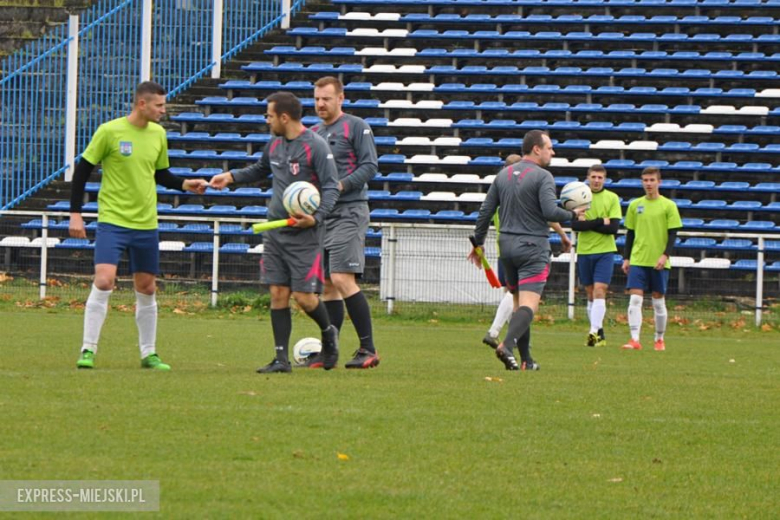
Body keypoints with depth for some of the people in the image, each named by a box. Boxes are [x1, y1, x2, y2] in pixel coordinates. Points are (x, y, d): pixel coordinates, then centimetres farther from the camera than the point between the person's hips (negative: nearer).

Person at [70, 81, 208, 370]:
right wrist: (75, 214, -8)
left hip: (146, 224, 5)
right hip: (113, 221, -5)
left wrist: (185, 184, 1)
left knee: (147, 289, 10)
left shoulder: (158, 134, 6)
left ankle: (149, 354, 22)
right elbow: (83, 171, -5)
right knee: (103, 281, -17)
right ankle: (88, 350, -9)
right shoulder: (109, 132, -10)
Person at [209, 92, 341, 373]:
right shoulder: (274, 144, 11)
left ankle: (328, 333, 23)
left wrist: (316, 217, -26)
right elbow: (260, 170, 31)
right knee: (278, 294, 1)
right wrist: (231, 176, 19)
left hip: (305, 234, -6)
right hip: (274, 230, 6)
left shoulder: (316, 146, -12)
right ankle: (281, 358, 4)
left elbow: (331, 188, -13)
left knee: (303, 296, -7)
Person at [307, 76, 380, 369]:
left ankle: (368, 349, -11)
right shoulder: (314, 133, 18)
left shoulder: (356, 127, -3)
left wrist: (341, 186, -19)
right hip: (321, 216, 8)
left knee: (342, 279, -16)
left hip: (348, 213, -7)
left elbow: (370, 166, -10)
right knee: (327, 285, 7)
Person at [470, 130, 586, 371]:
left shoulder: (503, 175, 10)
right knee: (529, 304, -12)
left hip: (507, 245, 7)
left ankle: (526, 359, 15)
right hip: (533, 246, -7)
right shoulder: (543, 177, -10)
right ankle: (507, 345, -34)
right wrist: (573, 214, -3)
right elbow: (550, 212, -21)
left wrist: (478, 243, 19)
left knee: (518, 303, 15)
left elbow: (485, 211, 11)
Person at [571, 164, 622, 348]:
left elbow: (614, 228, -8)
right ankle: (599, 334, 15)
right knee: (590, 293, 7)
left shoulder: (612, 198, 1)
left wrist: (587, 224, -12)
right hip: (584, 251, 2)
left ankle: (595, 331, -19)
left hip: (604, 251, -2)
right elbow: (574, 225, -9)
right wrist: (600, 222, -16)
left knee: (599, 291, -14)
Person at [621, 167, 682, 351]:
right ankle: (634, 340, -15)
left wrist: (665, 255, -15)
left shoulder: (668, 206, -1)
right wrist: (626, 258, 7)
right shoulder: (635, 205, 8)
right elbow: (630, 234, 12)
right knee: (635, 298, -11)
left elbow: (673, 234, -3)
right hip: (637, 260, 2)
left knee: (658, 301, 6)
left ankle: (659, 339, 20)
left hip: (659, 262, -2)